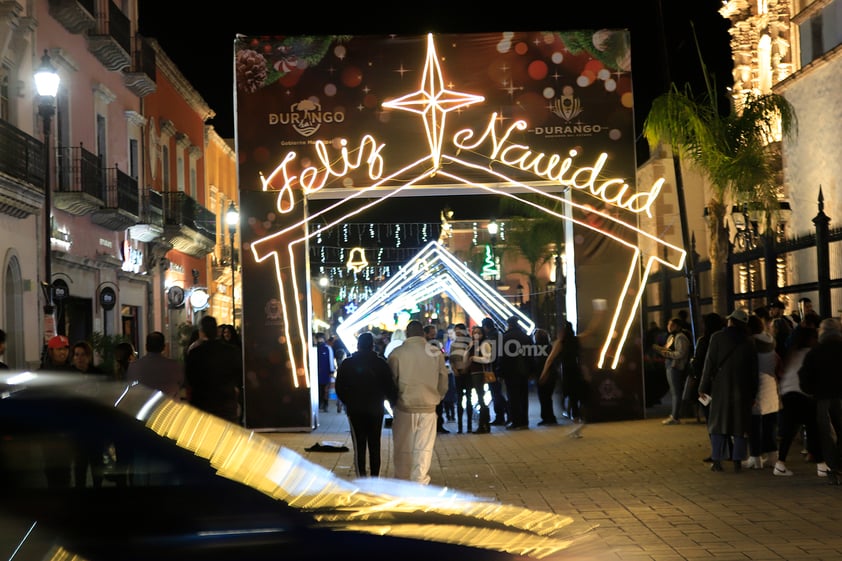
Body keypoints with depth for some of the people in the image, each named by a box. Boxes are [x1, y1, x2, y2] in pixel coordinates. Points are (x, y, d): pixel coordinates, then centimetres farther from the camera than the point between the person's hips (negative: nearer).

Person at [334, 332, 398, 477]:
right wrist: (393, 401, 11)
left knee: (359, 445, 2)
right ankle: (375, 477, 6)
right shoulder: (380, 363, -4)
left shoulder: (347, 364, -2)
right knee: (375, 445, 8)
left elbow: (339, 389, 1)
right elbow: (389, 387, -5)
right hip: (376, 409, 0)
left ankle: (361, 479, -2)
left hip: (355, 410, 0)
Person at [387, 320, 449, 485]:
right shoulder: (436, 353, -2)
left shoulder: (397, 354, -7)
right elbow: (443, 383, 4)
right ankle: (420, 482, 1)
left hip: (404, 408, -1)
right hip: (428, 407, 1)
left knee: (403, 449, 9)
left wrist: (393, 399, 17)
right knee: (424, 448, 6)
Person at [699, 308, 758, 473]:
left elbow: (710, 364, -6)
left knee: (718, 423, 6)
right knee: (739, 424, 6)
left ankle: (716, 460, 2)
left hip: (720, 387, -2)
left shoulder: (717, 337, -5)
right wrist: (753, 392, 11)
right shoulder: (748, 342, 4)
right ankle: (737, 461, 3)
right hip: (742, 389, 2)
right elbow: (753, 369, 5)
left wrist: (703, 387, 0)